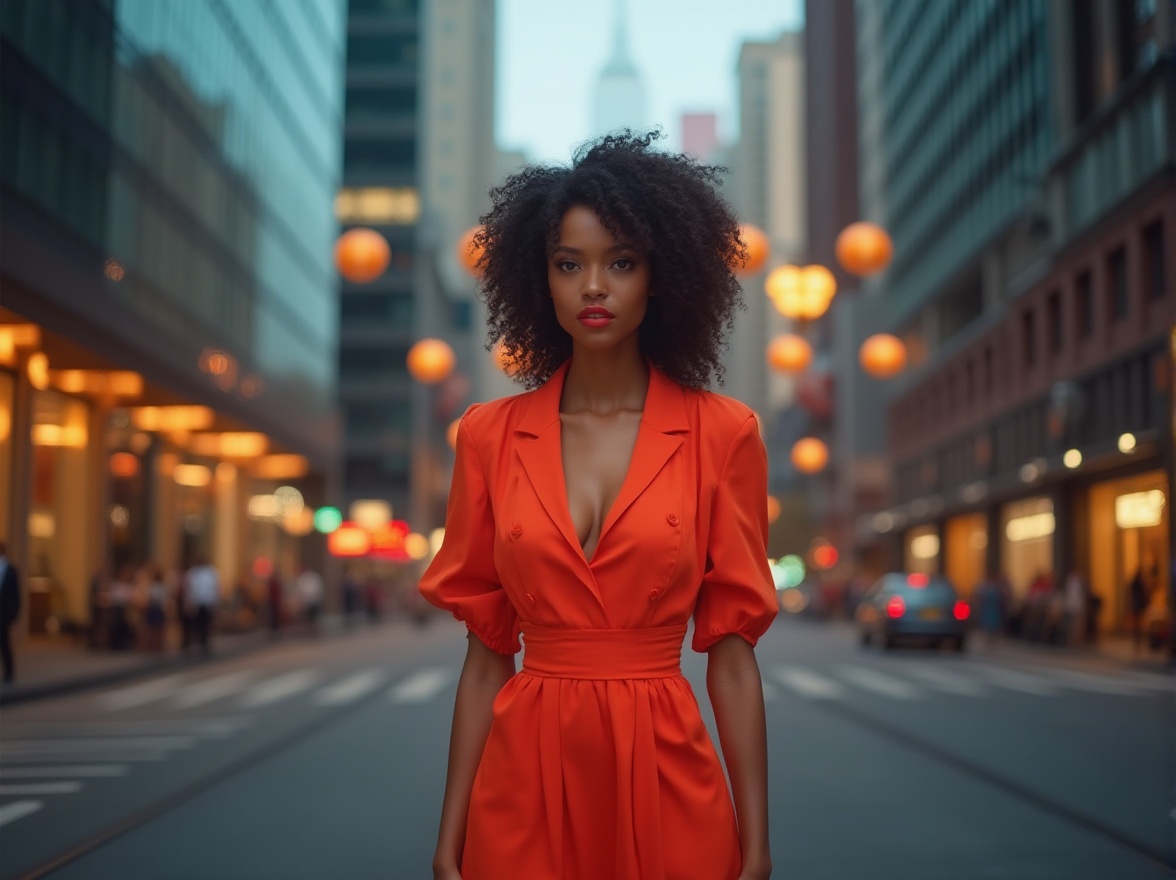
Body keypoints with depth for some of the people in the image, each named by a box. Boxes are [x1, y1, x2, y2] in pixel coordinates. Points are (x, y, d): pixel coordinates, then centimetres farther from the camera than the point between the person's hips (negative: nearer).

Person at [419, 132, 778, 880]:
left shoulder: (721, 435, -2)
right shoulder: (490, 436, 2)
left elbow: (732, 654, -2)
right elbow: (487, 652, 4)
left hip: (666, 784, -1)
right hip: (524, 787, 1)